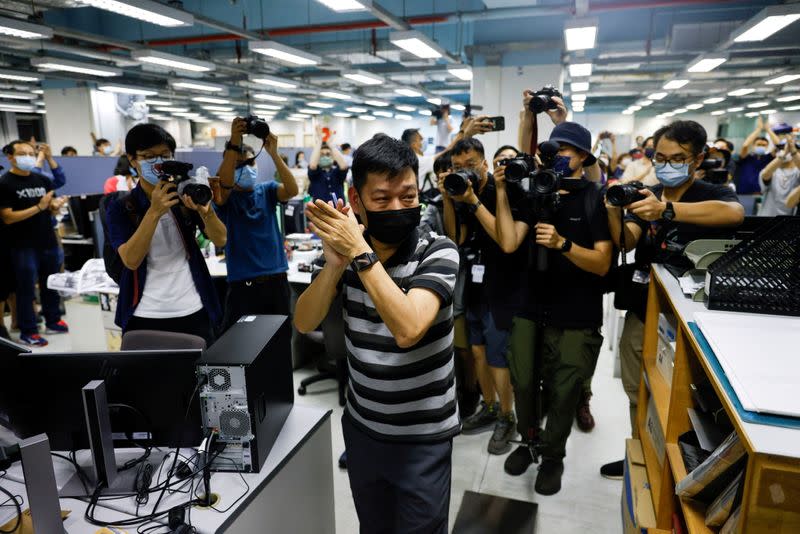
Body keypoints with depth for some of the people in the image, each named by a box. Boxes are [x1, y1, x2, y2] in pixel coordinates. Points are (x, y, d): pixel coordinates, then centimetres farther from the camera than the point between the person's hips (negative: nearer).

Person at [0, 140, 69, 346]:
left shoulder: (42, 179, 8)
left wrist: (56, 205, -9)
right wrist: (39, 207, -21)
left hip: (48, 241, 6)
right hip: (23, 247, -5)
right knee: (26, 289, 2)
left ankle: (53, 321, 29)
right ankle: (27, 331, 11)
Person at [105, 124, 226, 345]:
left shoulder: (185, 195, 2)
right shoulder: (120, 208, -2)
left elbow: (220, 240, -8)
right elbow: (131, 260, -16)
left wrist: (205, 210, -27)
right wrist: (154, 212, -26)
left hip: (193, 312, 1)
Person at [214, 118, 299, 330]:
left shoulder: (267, 191, 5)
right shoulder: (225, 197, -1)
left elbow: (292, 190, -15)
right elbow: (223, 184, -24)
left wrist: (273, 153, -27)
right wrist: (234, 144, -36)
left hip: (276, 279, 2)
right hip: (242, 284, -2)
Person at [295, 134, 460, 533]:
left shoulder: (438, 252, -18)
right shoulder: (349, 248, -5)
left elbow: (408, 329, -32)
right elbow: (304, 323, -10)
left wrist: (360, 253, -32)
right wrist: (335, 262, -25)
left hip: (422, 437, -4)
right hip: (361, 426, 4)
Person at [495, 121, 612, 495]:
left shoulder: (597, 199, -6)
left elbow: (602, 264, -13)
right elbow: (508, 243, -7)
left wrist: (561, 243, -28)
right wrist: (502, 193, -11)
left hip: (576, 317, -3)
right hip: (531, 308, 4)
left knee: (563, 391, 8)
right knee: (523, 383, 12)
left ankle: (552, 457, 31)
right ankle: (529, 440, 38)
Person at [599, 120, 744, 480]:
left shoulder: (712, 194, -7)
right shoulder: (644, 196, 6)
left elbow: (734, 213, -33)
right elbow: (626, 242, -11)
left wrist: (667, 210, -47)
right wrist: (614, 212, -32)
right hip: (641, 313, 4)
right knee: (637, 394, 16)